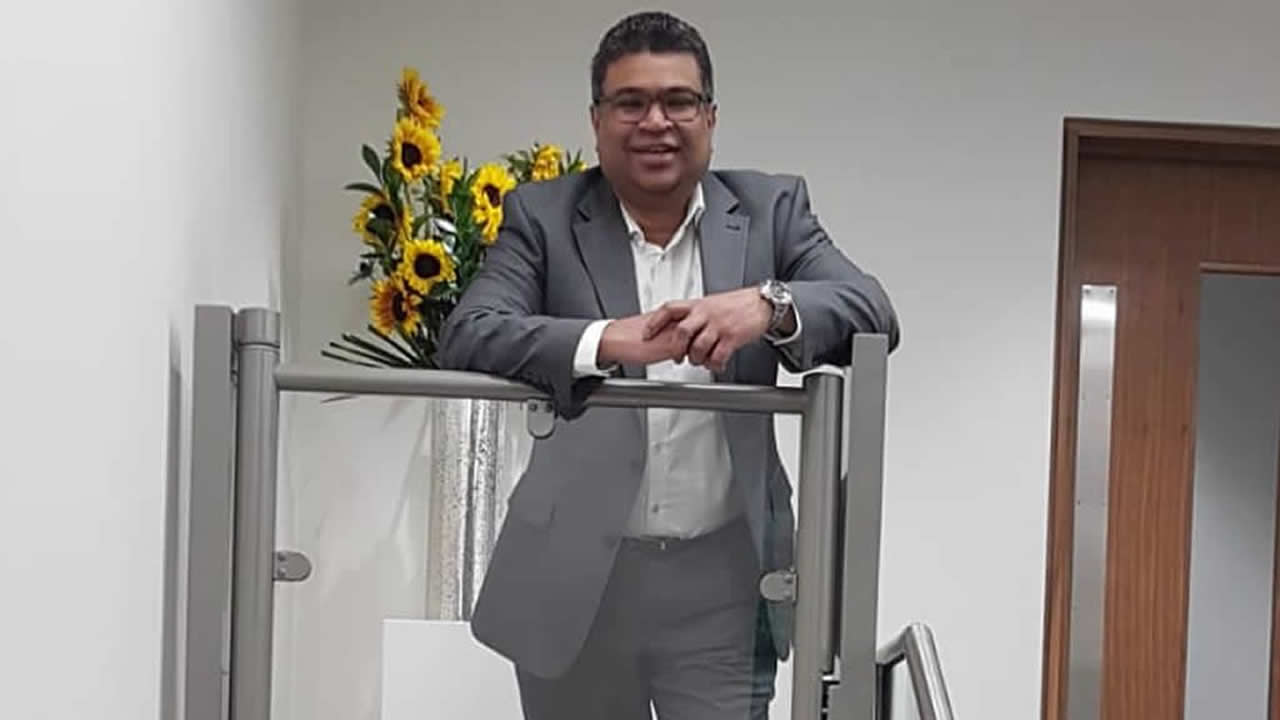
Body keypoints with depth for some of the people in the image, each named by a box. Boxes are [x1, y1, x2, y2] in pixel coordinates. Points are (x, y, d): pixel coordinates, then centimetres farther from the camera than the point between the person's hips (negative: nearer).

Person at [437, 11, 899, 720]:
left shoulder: (769, 210, 3)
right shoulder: (542, 216, 0)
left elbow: (874, 316, -8)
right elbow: (466, 337, -13)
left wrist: (769, 305, -29)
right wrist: (603, 340, -31)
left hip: (721, 582, 0)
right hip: (577, 578, 0)